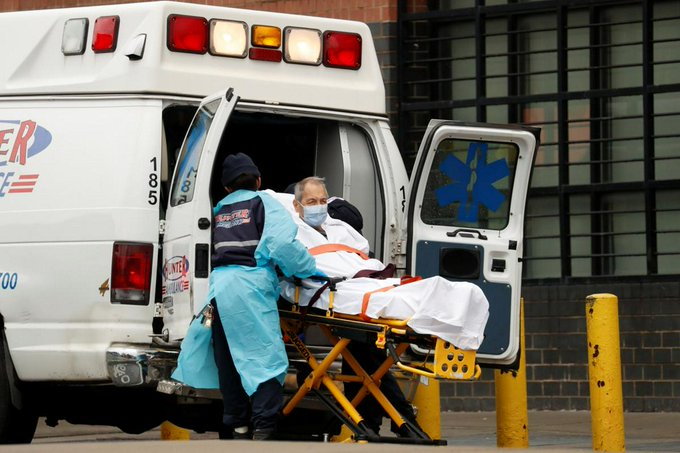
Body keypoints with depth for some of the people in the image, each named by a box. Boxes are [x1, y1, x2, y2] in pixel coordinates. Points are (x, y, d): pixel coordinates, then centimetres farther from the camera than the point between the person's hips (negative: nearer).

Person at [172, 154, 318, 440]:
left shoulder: (219, 210, 23)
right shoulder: (263, 203, 6)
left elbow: (211, 249, 17)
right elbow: (283, 243, -7)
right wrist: (311, 270, 1)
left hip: (219, 284, 6)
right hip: (251, 284, -5)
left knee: (228, 360, 10)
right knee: (264, 355, -8)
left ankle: (235, 425, 15)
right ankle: (264, 428, -17)